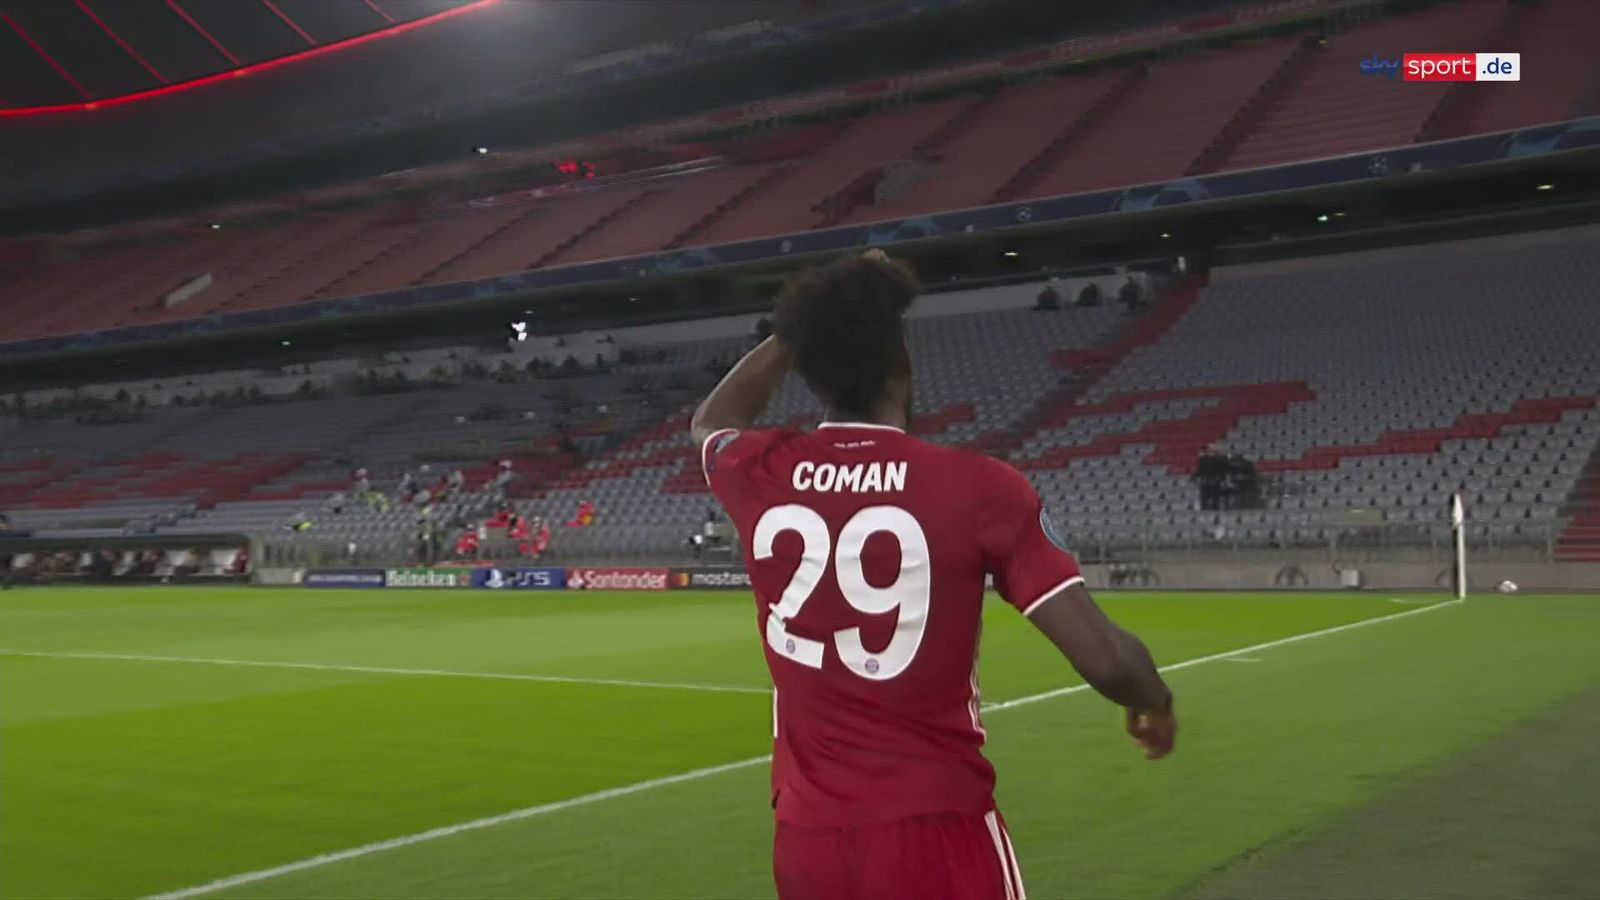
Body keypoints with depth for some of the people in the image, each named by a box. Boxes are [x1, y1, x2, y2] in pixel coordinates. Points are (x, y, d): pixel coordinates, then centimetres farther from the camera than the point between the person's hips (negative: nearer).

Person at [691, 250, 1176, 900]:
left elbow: (712, 420, 24)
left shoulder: (760, 476, -3)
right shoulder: (977, 487, -12)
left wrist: (805, 327, 21)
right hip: (937, 831, -3)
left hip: (805, 835, 4)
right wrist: (1156, 702, 8)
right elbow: (1104, 659, -14)